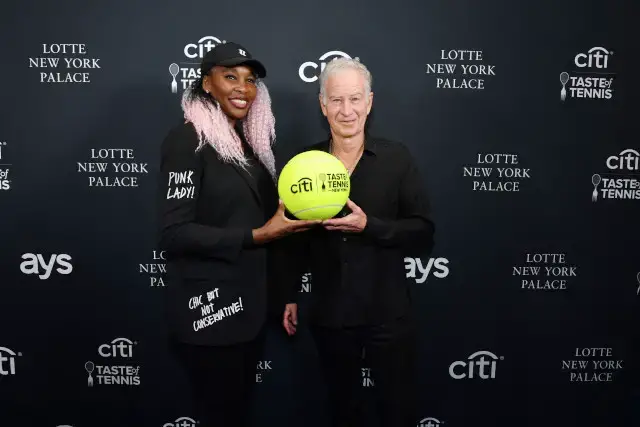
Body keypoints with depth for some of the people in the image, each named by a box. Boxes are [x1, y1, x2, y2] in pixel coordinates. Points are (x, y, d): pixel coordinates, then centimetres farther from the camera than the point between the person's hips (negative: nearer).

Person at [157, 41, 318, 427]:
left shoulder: (250, 140, 11)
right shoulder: (187, 140, -13)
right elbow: (174, 233, -20)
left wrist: (290, 214, 2)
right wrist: (256, 236, -23)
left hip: (250, 302, 8)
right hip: (209, 308, -7)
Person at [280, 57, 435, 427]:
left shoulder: (397, 158, -7)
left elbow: (424, 234, -8)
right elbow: (296, 236, 8)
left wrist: (369, 225, -22)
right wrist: (290, 296, 9)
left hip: (388, 315, -2)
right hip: (329, 315, 3)